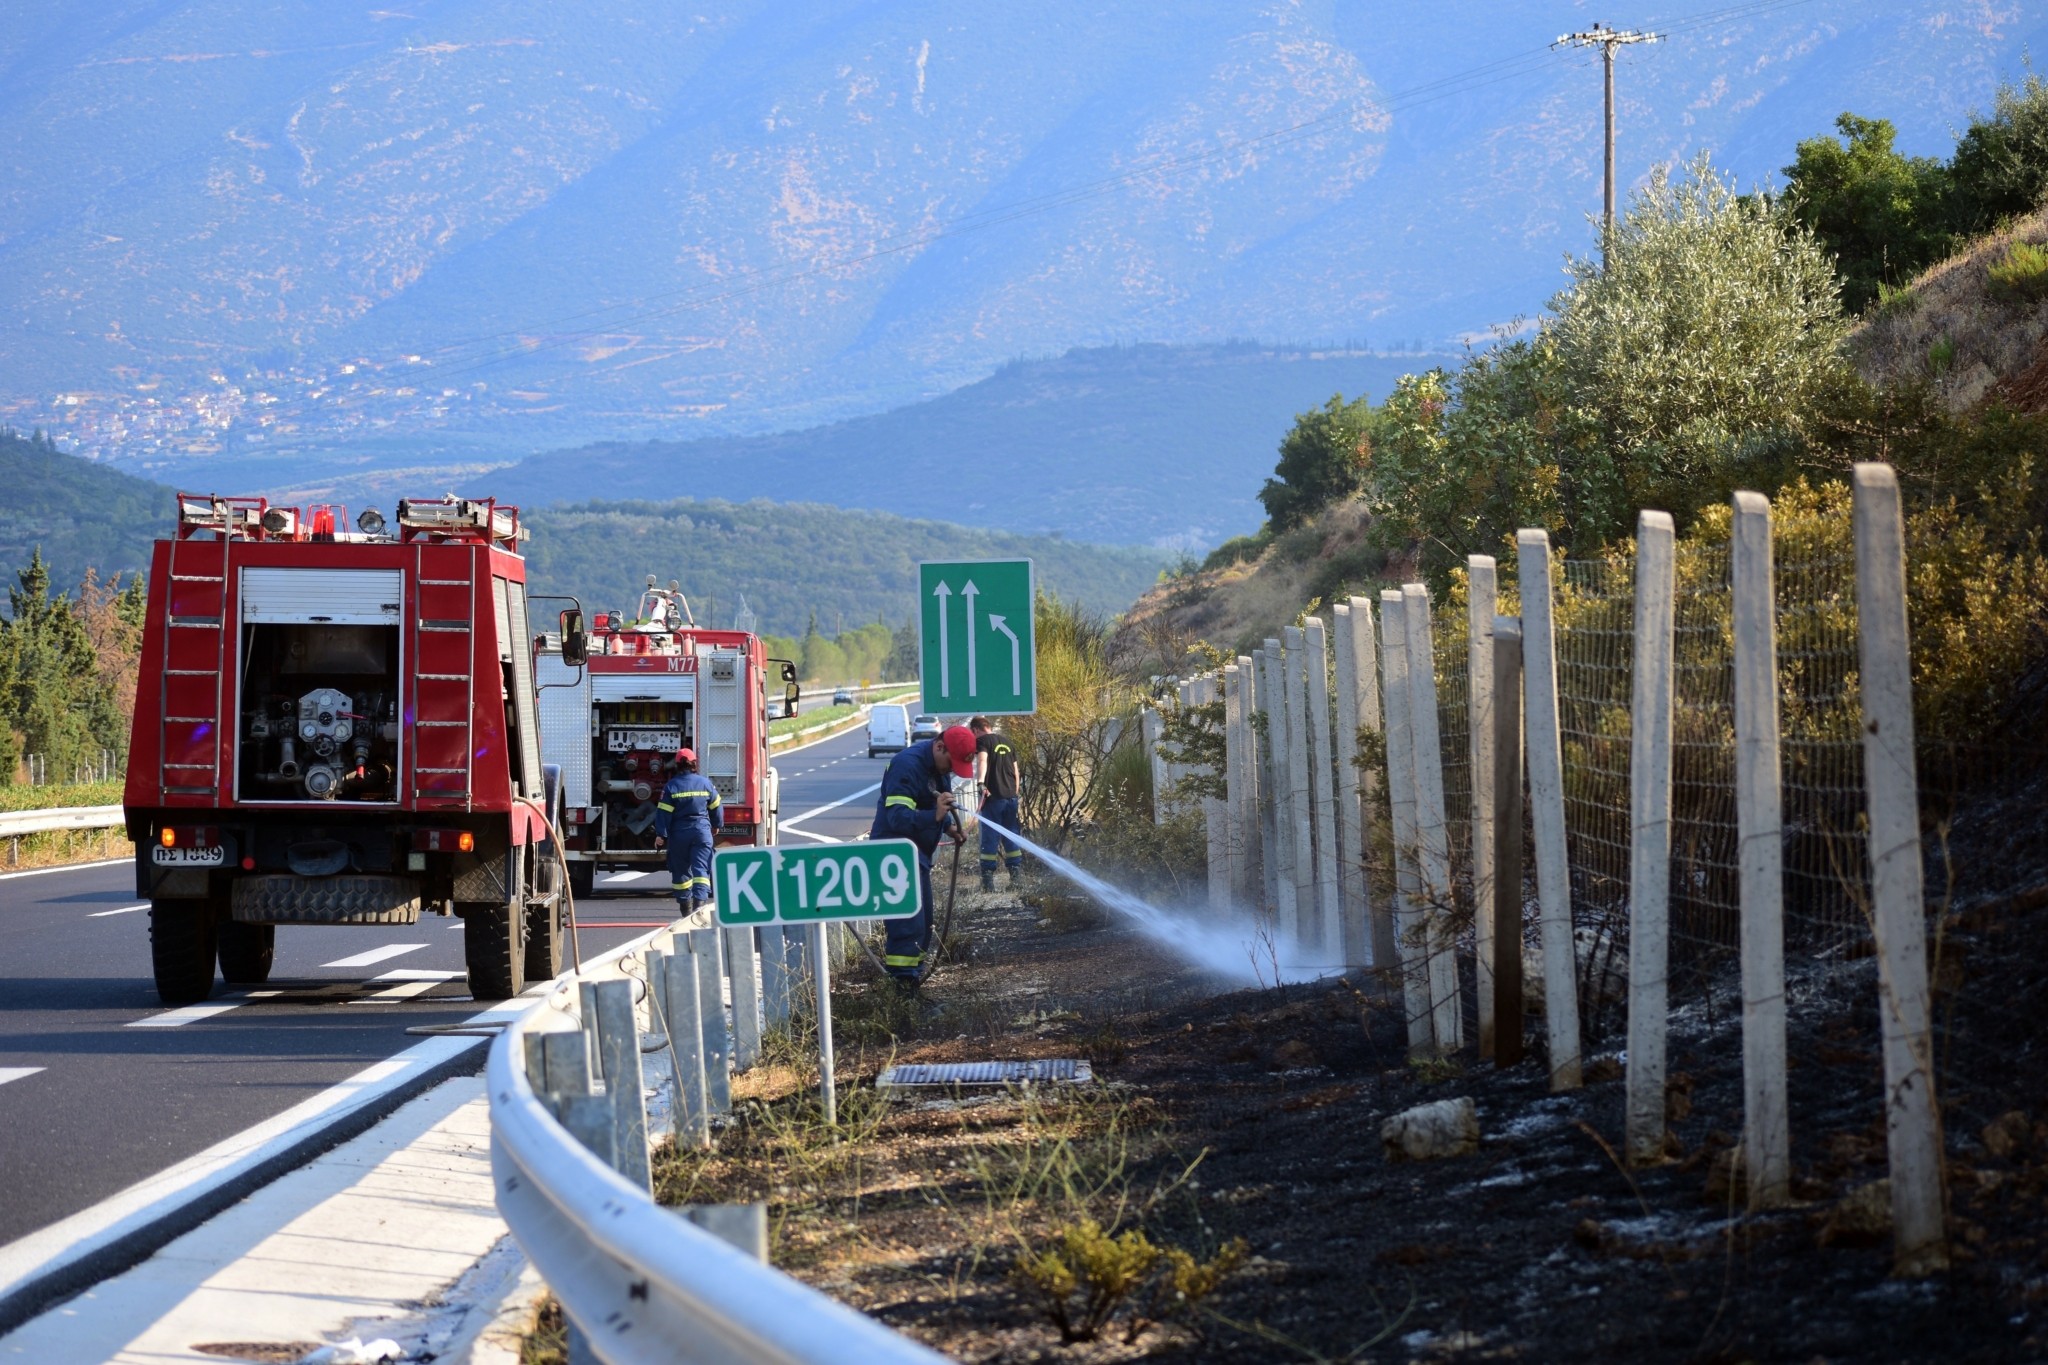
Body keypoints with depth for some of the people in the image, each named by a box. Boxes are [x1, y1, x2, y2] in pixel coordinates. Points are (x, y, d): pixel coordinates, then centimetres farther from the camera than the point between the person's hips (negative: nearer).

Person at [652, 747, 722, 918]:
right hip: (702, 830, 1)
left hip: (679, 833, -1)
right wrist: (717, 825, 29)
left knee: (680, 870, 12)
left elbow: (664, 812, -8)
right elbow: (715, 807, 13)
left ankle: (686, 906, 18)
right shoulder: (705, 783, 2)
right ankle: (700, 900, -23)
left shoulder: (671, 786, -5)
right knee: (701, 868, -4)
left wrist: (661, 834, -5)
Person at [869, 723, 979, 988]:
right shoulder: (907, 765, -23)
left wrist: (949, 825, 4)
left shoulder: (941, 765, 8)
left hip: (918, 852, 10)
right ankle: (904, 976, -19)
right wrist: (934, 816, -46)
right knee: (909, 917, -18)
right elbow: (898, 817, -32)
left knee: (923, 916, 15)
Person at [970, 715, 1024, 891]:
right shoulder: (1007, 741, 17)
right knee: (1011, 837, 13)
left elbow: (982, 760, -24)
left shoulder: (982, 741, -4)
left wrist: (981, 783, -38)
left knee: (990, 838, -2)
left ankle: (988, 880, -5)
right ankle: (1017, 876, 11)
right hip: (1011, 796, 6)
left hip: (993, 797, -6)